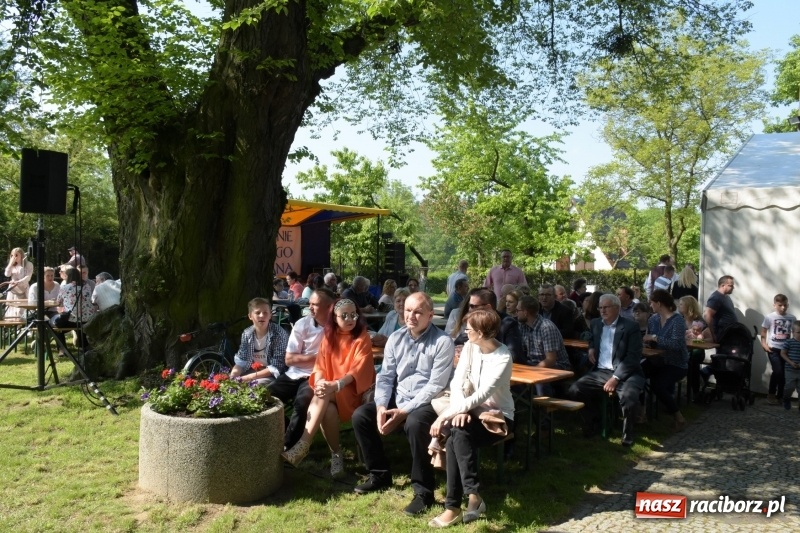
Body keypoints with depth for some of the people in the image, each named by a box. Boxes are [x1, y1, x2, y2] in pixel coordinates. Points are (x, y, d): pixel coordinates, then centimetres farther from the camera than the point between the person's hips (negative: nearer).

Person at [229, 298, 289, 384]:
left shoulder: (279, 334, -19)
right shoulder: (247, 334, -2)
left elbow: (276, 368, -21)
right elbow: (240, 362, 6)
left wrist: (250, 377, -24)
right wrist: (231, 377, -14)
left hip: (271, 376, -5)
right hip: (252, 371, 5)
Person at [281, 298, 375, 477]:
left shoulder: (362, 338, -5)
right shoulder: (329, 336, 9)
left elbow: (358, 369, -16)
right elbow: (320, 365, 3)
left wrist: (335, 385, -31)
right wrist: (319, 383, -20)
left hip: (353, 389, -4)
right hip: (330, 389, 4)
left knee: (323, 397, -32)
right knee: (327, 410, -31)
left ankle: (303, 445, -36)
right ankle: (336, 454, -15)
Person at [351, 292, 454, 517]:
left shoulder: (442, 342, -14)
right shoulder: (395, 338, 4)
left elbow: (435, 386, -18)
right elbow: (385, 377, 5)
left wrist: (404, 411, -23)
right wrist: (381, 406, -13)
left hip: (427, 403, -6)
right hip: (398, 398, 7)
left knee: (414, 424, -36)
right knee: (360, 415, -9)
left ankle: (423, 491, -18)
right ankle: (380, 474, 10)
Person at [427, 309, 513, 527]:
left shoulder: (503, 358, -20)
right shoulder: (470, 347, 0)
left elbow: (481, 396, -28)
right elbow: (457, 383, -5)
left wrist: (445, 415, -32)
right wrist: (459, 410, -24)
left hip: (498, 415, -5)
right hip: (473, 410, 5)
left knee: (457, 438, -31)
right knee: (457, 435, -30)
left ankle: (454, 507, -26)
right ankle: (473, 495, -24)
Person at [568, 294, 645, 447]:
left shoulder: (630, 326, -7)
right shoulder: (596, 323, 11)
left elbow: (633, 357, -14)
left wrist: (615, 378, -22)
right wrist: (591, 348, 9)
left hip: (625, 373, -5)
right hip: (601, 372, 5)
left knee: (629, 397, -35)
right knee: (575, 390, -15)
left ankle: (627, 432, -6)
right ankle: (592, 422, 10)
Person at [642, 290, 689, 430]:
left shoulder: (677, 320, -16)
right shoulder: (653, 319, 6)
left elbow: (677, 344, -28)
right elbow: (648, 340, 11)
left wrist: (655, 338, -26)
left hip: (676, 364, -6)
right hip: (658, 360, 6)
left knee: (657, 384, -29)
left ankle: (678, 417, -8)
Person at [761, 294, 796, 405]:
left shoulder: (792, 318, 3)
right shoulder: (769, 317, -5)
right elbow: (763, 332, 1)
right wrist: (764, 345, -9)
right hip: (774, 349, -3)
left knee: (784, 373, 6)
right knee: (777, 371, -15)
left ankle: (780, 396, 19)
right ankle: (771, 394, 3)